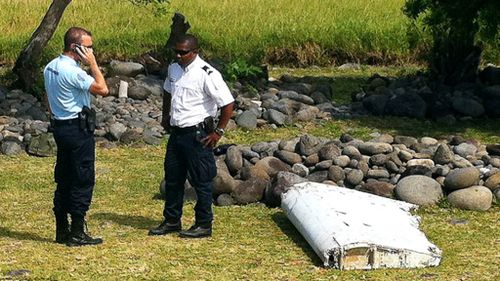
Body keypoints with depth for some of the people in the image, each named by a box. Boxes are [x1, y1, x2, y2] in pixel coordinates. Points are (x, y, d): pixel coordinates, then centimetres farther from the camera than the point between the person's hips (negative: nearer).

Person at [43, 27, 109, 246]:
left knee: (64, 179, 13)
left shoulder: (50, 68, 10)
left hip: (60, 127, 9)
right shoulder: (72, 71, -20)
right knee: (83, 181, -3)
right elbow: (103, 89, -21)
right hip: (78, 129, -9)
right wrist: (92, 63, -15)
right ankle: (77, 233, -1)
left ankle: (62, 230, 17)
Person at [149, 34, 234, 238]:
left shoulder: (207, 74, -18)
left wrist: (218, 132, -14)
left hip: (197, 135, -8)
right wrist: (165, 116, 21)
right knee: (172, 178, 14)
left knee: (201, 181, 2)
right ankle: (171, 221, 27)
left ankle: (203, 225, 12)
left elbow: (228, 103, -17)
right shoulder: (173, 69, 6)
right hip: (176, 132, 8)